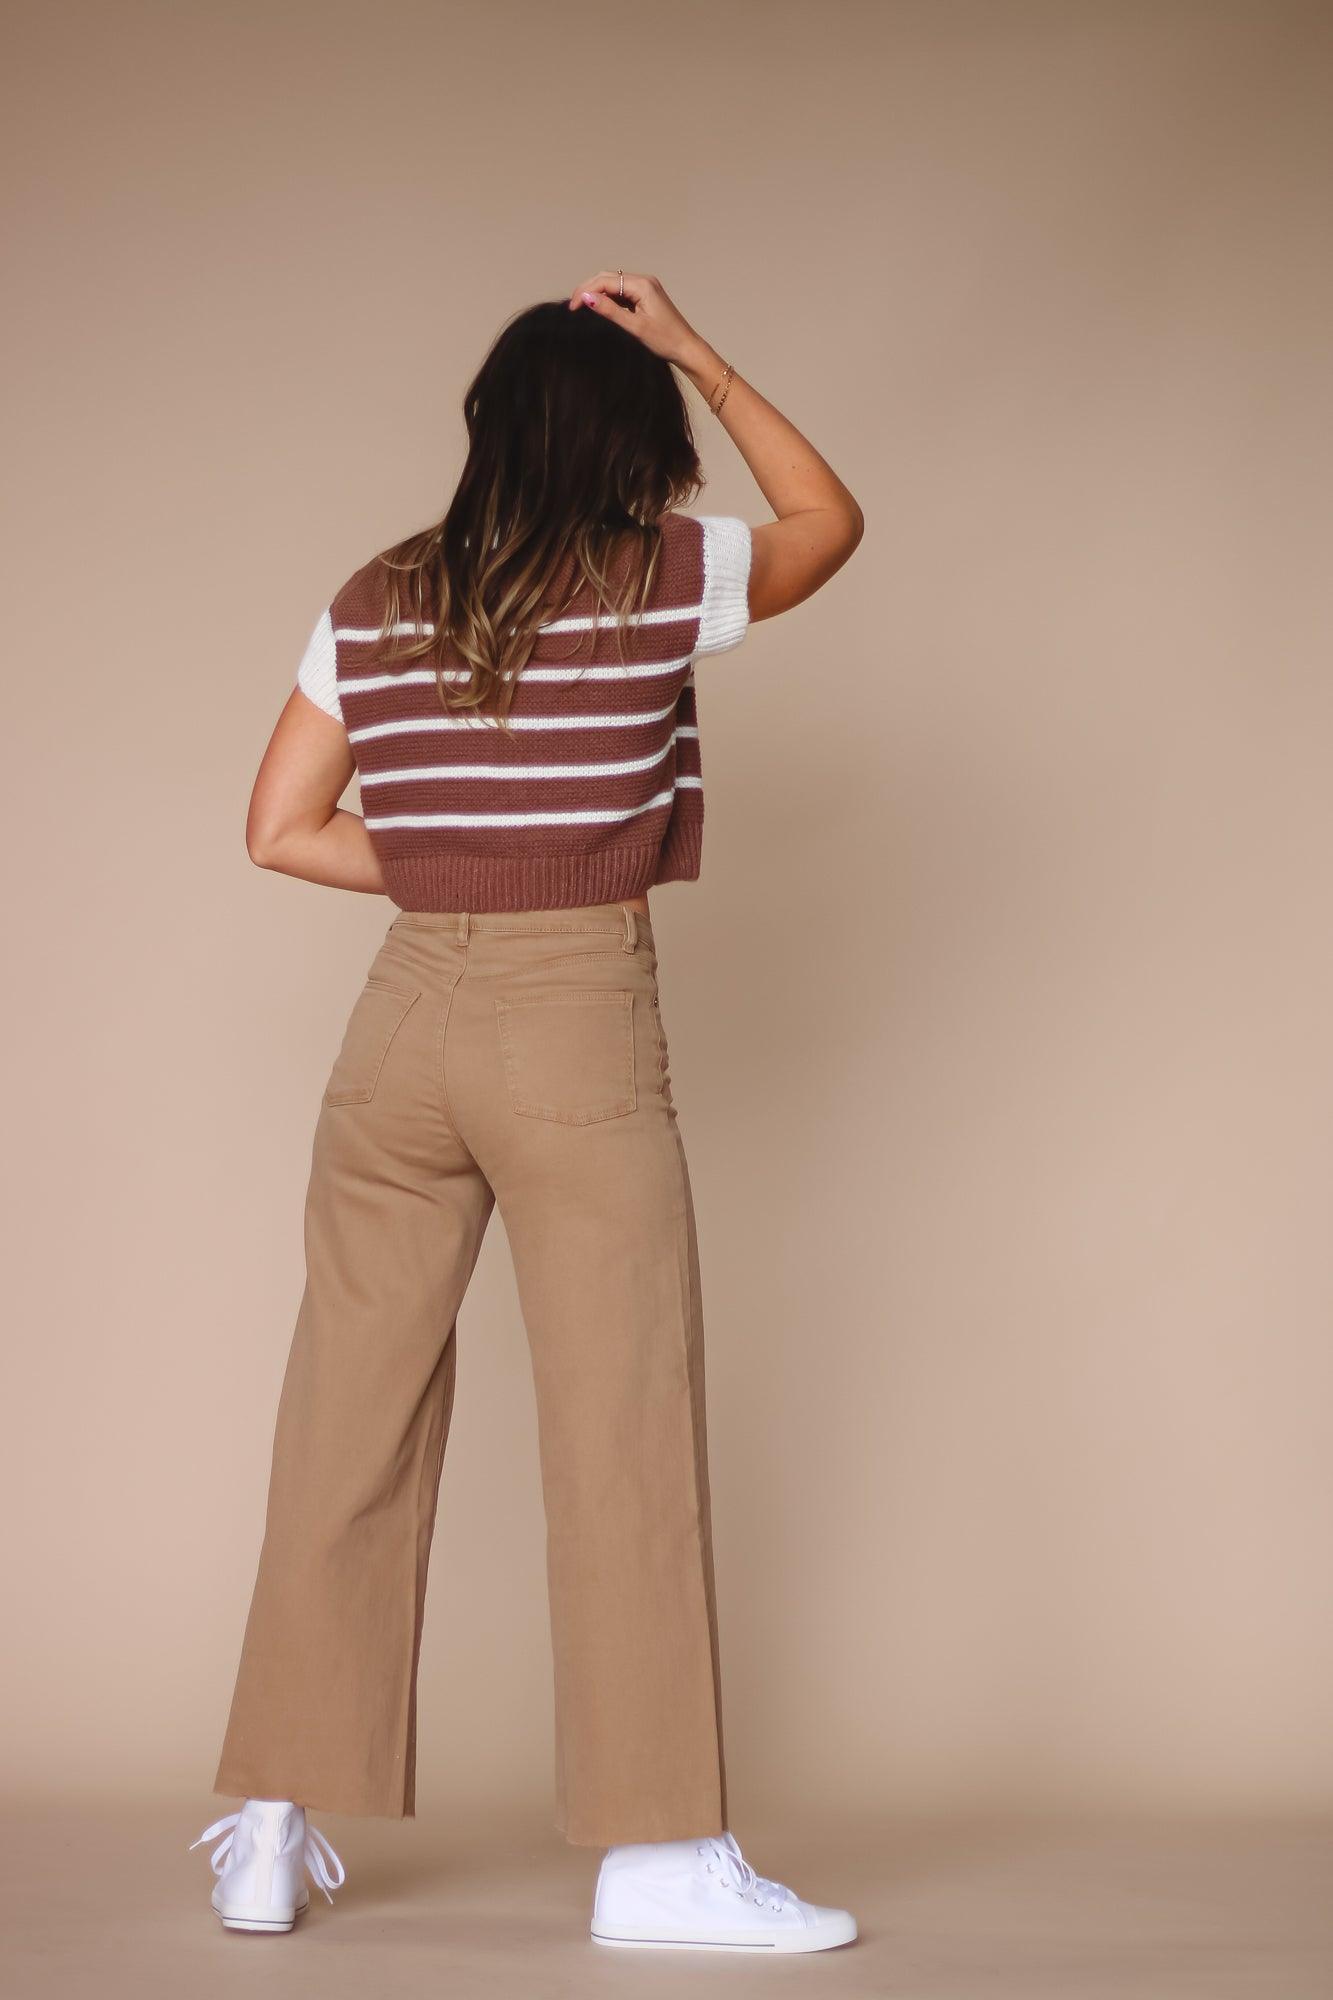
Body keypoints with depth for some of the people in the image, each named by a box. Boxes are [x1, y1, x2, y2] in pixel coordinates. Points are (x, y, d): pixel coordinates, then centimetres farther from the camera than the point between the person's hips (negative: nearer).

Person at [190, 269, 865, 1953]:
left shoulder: (373, 605, 7)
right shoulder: (663, 580, -4)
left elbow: (281, 830, 7)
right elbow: (831, 518, 15)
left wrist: (450, 875, 12)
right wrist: (700, 358, 16)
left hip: (405, 1023, 5)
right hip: (580, 1029, -4)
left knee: (348, 1427, 10)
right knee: (625, 1432, 1)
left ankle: (271, 1833, 19)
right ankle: (659, 1857, 5)